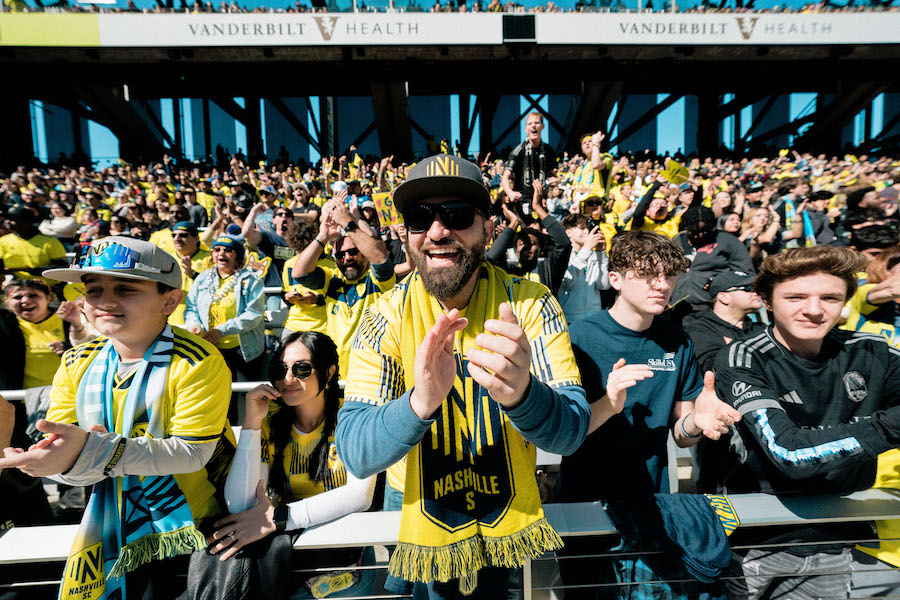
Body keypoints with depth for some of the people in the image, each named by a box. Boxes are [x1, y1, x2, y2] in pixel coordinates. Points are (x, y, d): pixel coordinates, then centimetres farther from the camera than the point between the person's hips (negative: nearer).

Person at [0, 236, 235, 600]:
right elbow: (62, 458, -4)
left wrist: (92, 452, -36)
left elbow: (192, 452, -26)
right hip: (109, 522, 5)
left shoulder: (197, 362, -22)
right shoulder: (76, 364, -3)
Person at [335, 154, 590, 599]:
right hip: (419, 513, 0)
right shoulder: (386, 317, -19)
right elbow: (354, 454, -24)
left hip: (509, 512, 1)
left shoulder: (530, 304, -19)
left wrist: (522, 394, -47)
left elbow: (571, 432, -24)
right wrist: (420, 402, -45)